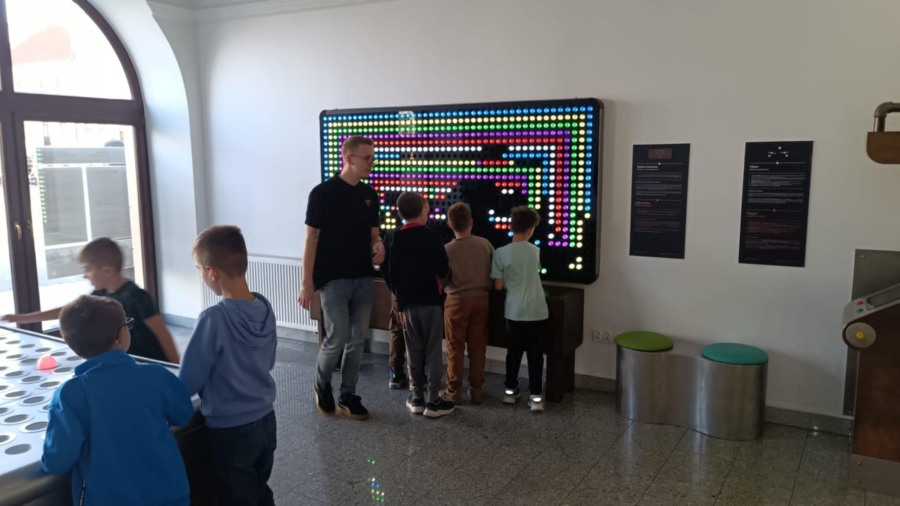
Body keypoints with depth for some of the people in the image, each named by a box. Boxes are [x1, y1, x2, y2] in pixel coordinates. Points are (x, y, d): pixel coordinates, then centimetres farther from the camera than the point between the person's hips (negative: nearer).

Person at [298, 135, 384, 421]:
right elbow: (311, 238, -8)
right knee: (337, 339, -3)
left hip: (363, 279, 6)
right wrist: (307, 282, -11)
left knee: (357, 340, 8)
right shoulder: (323, 193, -9)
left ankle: (347, 396, 21)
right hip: (333, 279, -6)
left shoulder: (369, 194, 9)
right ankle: (321, 385, 24)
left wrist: (378, 246, -7)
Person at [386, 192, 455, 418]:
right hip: (430, 300, -4)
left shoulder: (396, 240, 4)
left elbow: (392, 274, 5)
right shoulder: (431, 236, -9)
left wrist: (399, 299, 14)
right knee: (433, 351, 1)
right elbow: (443, 269, -9)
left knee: (414, 352, 11)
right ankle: (434, 401, 3)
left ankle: (416, 398, 16)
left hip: (407, 302, 4)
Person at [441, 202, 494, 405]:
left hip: (457, 301, -2)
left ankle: (454, 390, 14)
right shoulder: (485, 244, -5)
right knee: (478, 346, 11)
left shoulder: (447, 249, -12)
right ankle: (476, 389, 17)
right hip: (481, 299, 3)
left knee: (455, 347, 8)